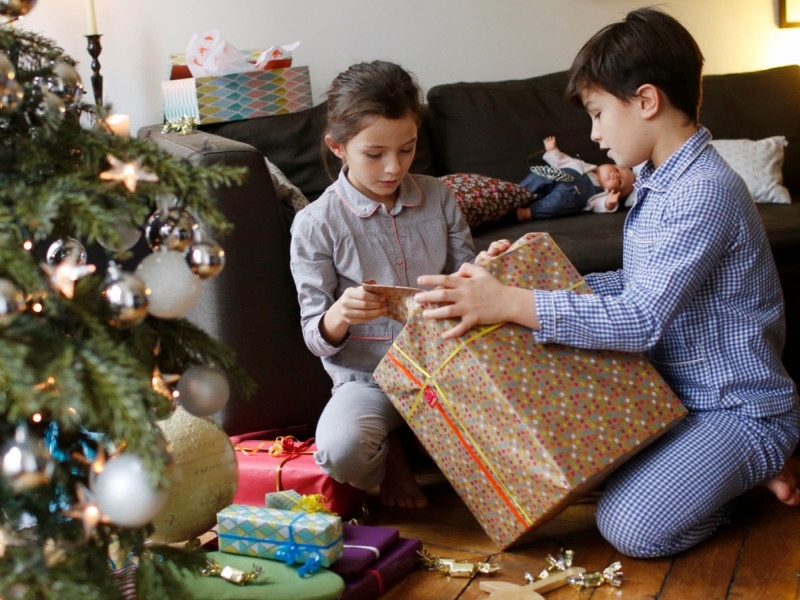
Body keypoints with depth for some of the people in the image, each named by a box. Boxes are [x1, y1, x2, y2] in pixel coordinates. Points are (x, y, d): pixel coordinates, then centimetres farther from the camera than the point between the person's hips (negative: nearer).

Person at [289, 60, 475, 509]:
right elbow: (317, 337, -5)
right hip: (368, 377, -3)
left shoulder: (439, 198, 5)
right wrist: (338, 317, -30)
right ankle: (389, 453, 6)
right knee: (341, 451, -36)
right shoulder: (316, 224, -6)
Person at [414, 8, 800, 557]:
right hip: (680, 394, 10)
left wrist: (509, 303, -36)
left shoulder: (704, 192, -26)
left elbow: (640, 320, -32)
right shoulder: (658, 183, 7)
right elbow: (642, 288, 13)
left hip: (740, 408, -10)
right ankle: (734, 467, 13)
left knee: (631, 527, -24)